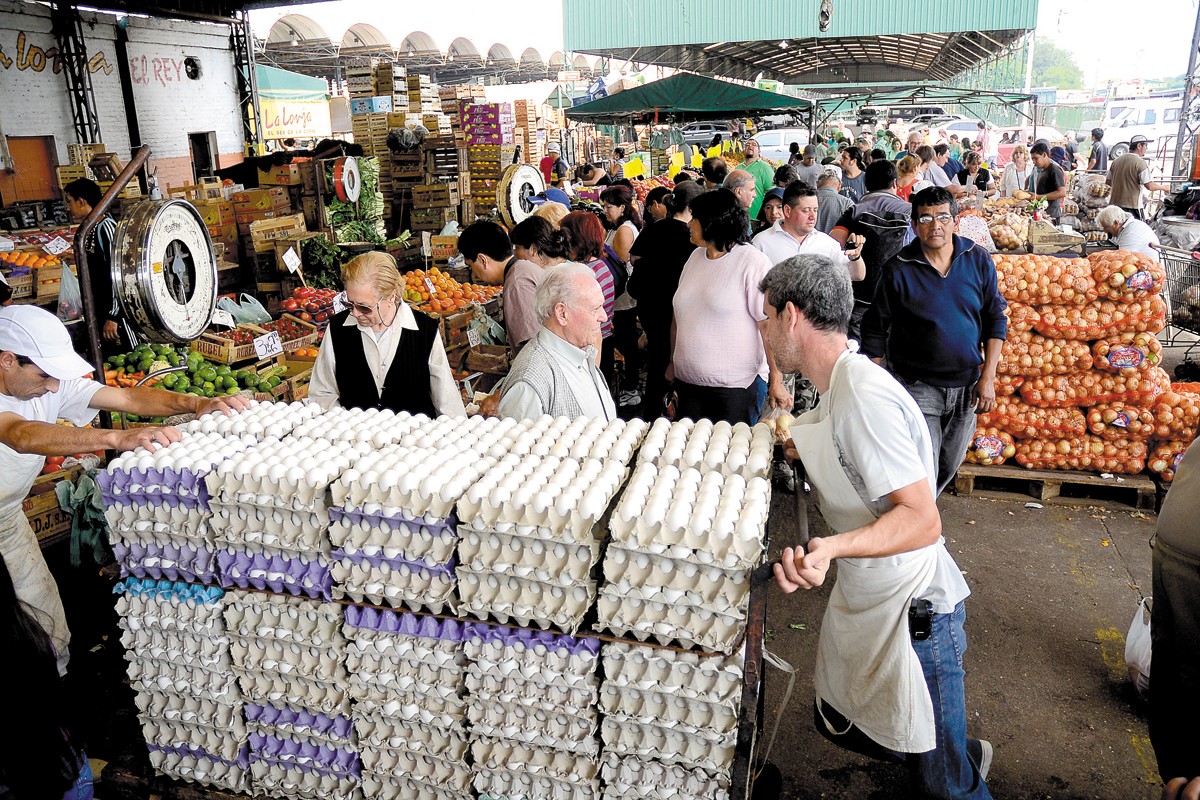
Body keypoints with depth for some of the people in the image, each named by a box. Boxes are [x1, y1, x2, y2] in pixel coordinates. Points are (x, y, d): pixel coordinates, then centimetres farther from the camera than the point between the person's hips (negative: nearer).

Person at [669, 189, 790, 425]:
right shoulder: (696, 257, 10)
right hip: (688, 381, 6)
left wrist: (776, 381, -17)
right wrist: (673, 364, 18)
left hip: (737, 386, -6)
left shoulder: (752, 262, -11)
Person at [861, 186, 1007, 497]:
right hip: (918, 387, -4)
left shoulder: (978, 260, -1)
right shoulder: (898, 269, -10)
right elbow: (876, 331, -4)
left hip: (966, 386, 4)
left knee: (948, 468, 19)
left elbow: (995, 319, 5)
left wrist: (988, 378, -2)